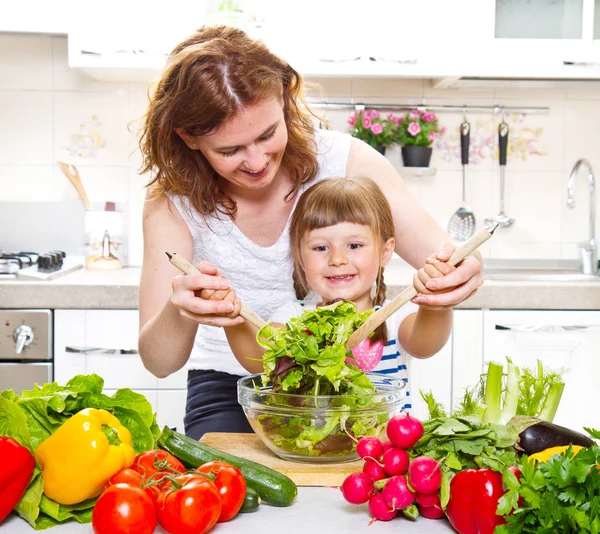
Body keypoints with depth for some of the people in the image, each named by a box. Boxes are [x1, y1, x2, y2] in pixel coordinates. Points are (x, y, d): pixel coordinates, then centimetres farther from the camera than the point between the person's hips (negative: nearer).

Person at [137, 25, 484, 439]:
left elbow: (442, 253, -16)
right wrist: (180, 314, -44)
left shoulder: (344, 161, -14)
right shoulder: (173, 198, -14)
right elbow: (158, 362, -20)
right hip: (230, 387, 0)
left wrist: (457, 269, -42)